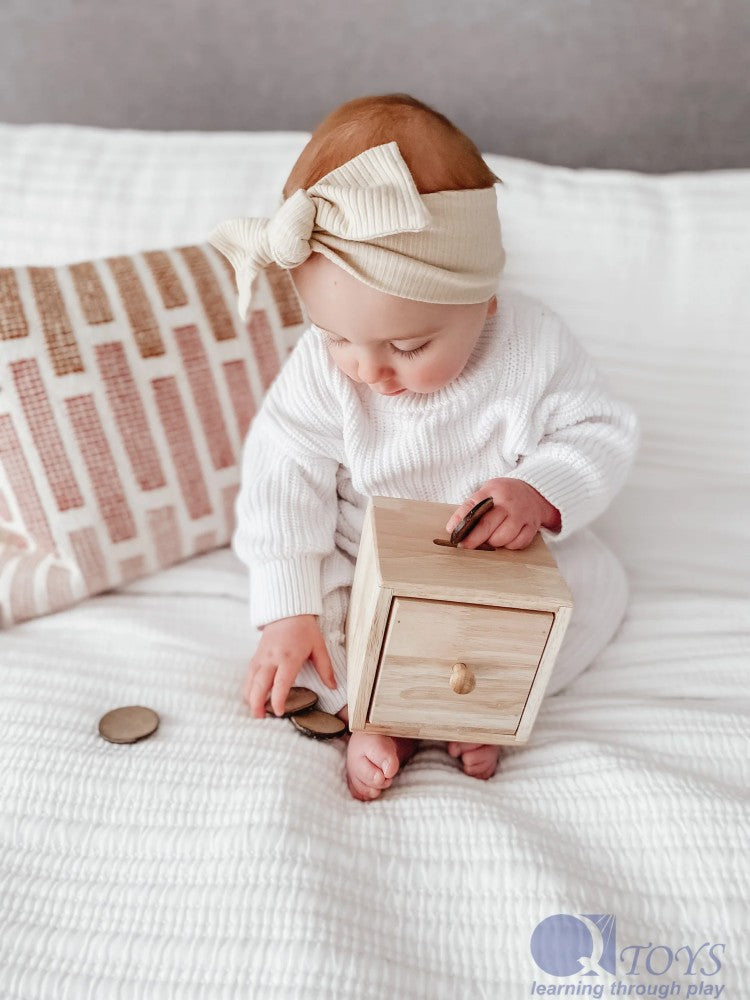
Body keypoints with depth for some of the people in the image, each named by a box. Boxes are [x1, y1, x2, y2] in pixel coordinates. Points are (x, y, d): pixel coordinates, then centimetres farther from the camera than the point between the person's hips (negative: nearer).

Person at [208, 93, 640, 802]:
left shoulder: (533, 348, -22)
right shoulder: (319, 368, -22)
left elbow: (601, 433, -14)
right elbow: (284, 479, -19)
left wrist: (541, 494, -36)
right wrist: (287, 613, -23)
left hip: (506, 560, 1)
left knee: (598, 581, -16)